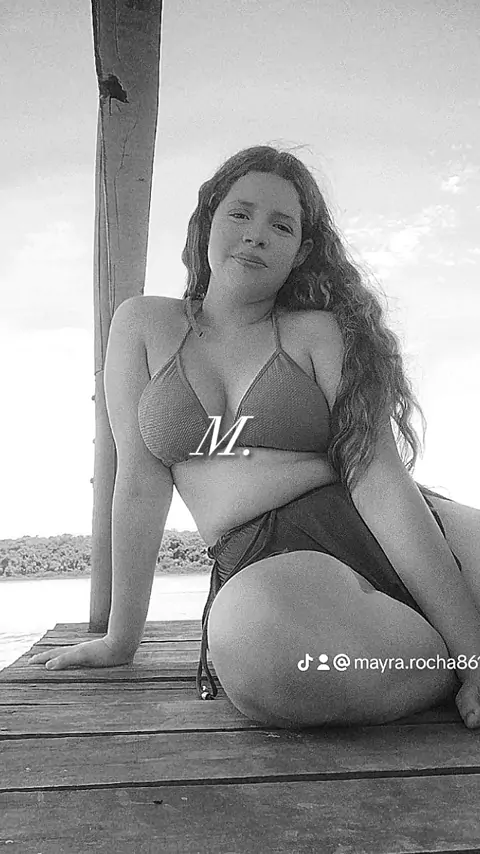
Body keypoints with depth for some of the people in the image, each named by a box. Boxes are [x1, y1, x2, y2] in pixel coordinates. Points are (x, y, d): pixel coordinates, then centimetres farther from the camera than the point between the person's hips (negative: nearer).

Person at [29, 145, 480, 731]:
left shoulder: (321, 332, 4)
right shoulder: (144, 325, 9)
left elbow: (380, 479, -8)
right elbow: (141, 484, 5)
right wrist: (121, 639, 6)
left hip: (385, 537, 0)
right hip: (269, 567, 1)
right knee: (250, 632, -35)